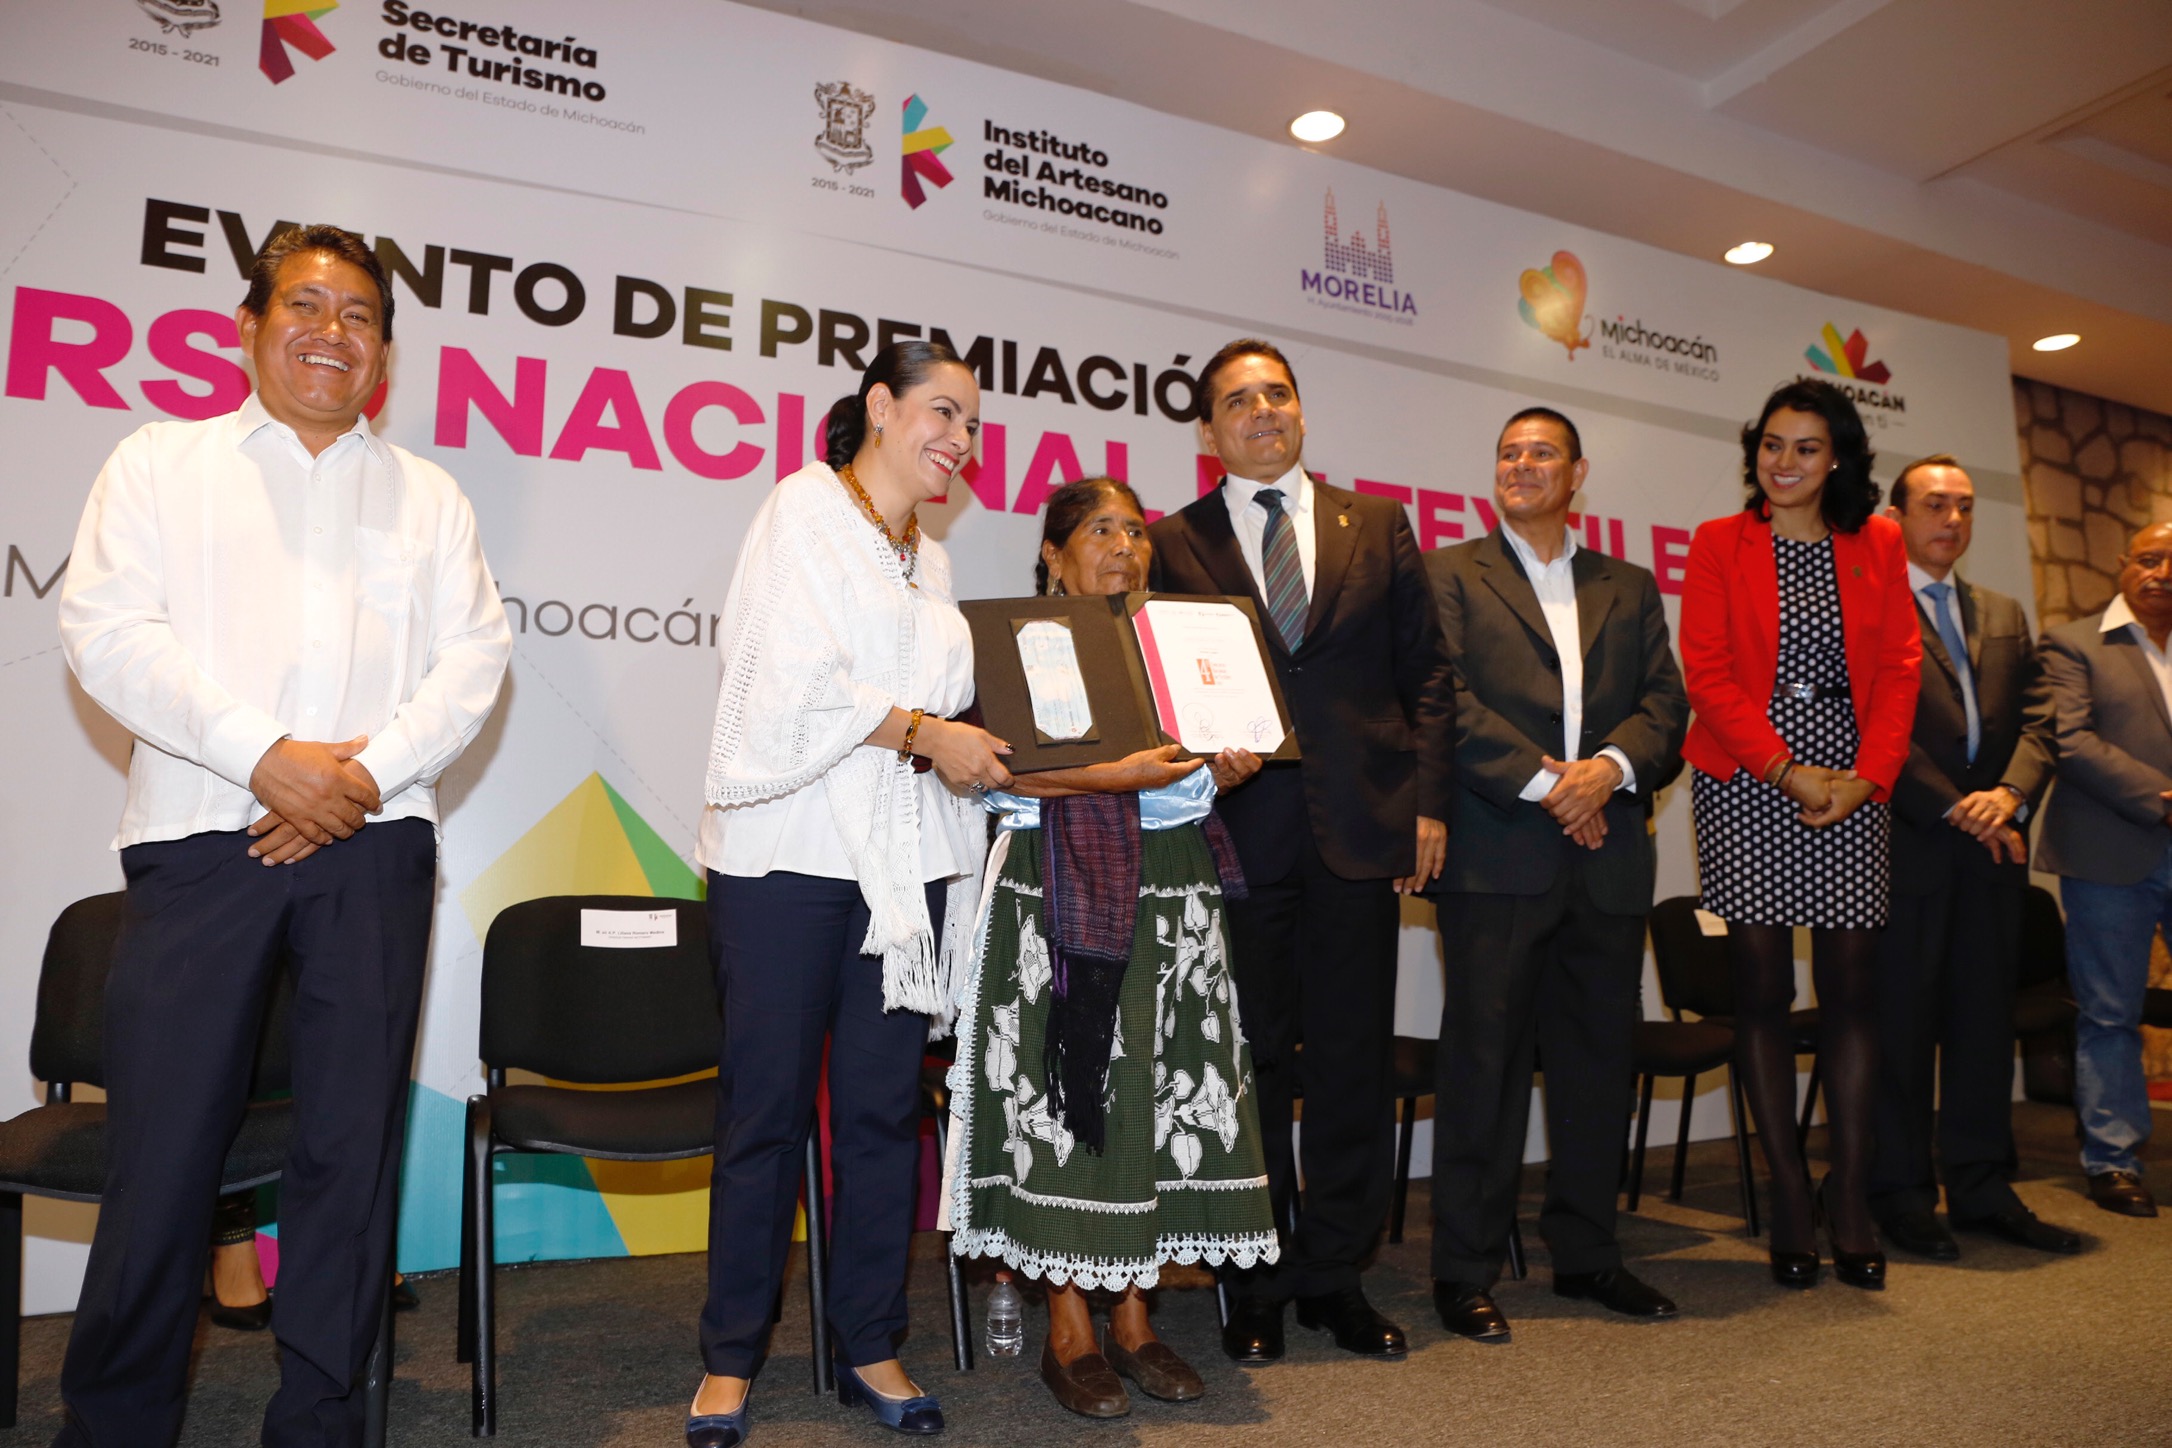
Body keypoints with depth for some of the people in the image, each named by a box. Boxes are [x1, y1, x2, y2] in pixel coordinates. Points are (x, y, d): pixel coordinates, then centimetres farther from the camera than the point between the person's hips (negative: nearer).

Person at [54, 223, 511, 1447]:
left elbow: (476, 657, 5)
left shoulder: (429, 495, 15)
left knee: (354, 1141, 4)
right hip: (201, 838, -1)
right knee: (164, 1140, 0)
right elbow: (110, 631, -1)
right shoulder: (160, 463, 12)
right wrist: (265, 757, -13)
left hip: (374, 842, 1)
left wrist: (369, 771, -9)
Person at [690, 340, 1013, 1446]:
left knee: (885, 1105, 9)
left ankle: (869, 1346, 22)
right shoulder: (805, 508, 0)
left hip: (906, 856, 6)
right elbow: (792, 682, -12)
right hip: (793, 850, -6)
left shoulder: (929, 558, 21)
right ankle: (731, 1358, 18)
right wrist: (922, 731, -11)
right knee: (767, 1109, 2)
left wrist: (982, 748, 2)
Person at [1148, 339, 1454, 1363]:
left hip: (1359, 827, 2)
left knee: (1353, 1060, 8)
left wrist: (1427, 802, 1)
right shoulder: (1173, 544, 6)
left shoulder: (1377, 526, 12)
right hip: (1236, 828, -1)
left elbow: (1425, 672, 9)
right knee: (1251, 1059, 7)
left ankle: (1334, 1275, 24)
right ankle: (1256, 1287, 23)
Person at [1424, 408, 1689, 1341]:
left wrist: (1610, 766, -11)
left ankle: (1585, 1252, 26)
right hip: (1497, 853, -4)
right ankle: (1466, 1271, 9)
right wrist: (1541, 782, -12)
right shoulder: (1451, 574, 7)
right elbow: (1447, 697, -6)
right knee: (1485, 1058, -1)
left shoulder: (1630, 588, 20)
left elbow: (1665, 704, 9)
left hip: (1608, 854, 4)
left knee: (1599, 1057, 11)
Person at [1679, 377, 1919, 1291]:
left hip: (1850, 787, 2)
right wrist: (1787, 769, -10)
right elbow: (1707, 671, -3)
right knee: (1761, 990, 0)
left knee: (1850, 990, 2)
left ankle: (1850, 1203, 12)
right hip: (1745, 787, -2)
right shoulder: (1719, 543, 5)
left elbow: (1898, 668, 7)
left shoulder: (1878, 545, 12)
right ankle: (1789, 1203, 10)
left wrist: (1869, 774, -6)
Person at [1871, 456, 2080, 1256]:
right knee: (1902, 1018, 1)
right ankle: (1902, 1195, 12)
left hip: (1993, 842, 6)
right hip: (1904, 843, -6)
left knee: (1986, 1016, 11)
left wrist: (2011, 795, -7)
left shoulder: (2004, 615, 19)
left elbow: (2036, 717, 11)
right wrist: (1955, 808, -12)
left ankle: (1982, 1187, 22)